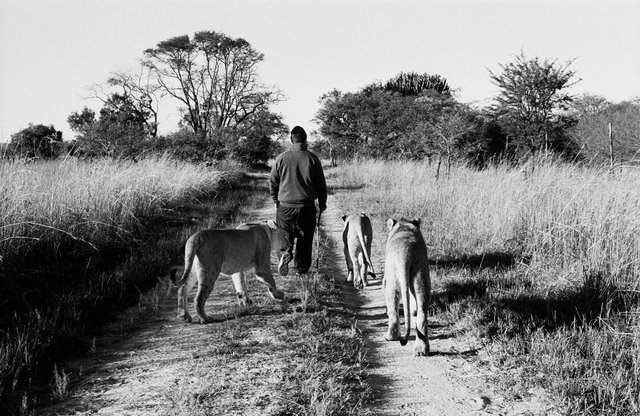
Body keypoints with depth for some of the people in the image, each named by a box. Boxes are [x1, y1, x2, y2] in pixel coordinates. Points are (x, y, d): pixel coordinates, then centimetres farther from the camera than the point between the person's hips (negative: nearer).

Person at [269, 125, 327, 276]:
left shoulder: (281, 158, -3)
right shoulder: (312, 159, -5)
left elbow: (272, 182, 4)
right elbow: (321, 183, 2)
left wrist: (275, 200, 19)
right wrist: (322, 202, 15)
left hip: (285, 206, 0)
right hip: (307, 207, 0)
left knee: (285, 235, 11)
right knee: (305, 239, 11)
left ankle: (285, 254, -16)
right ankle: (301, 268, 15)